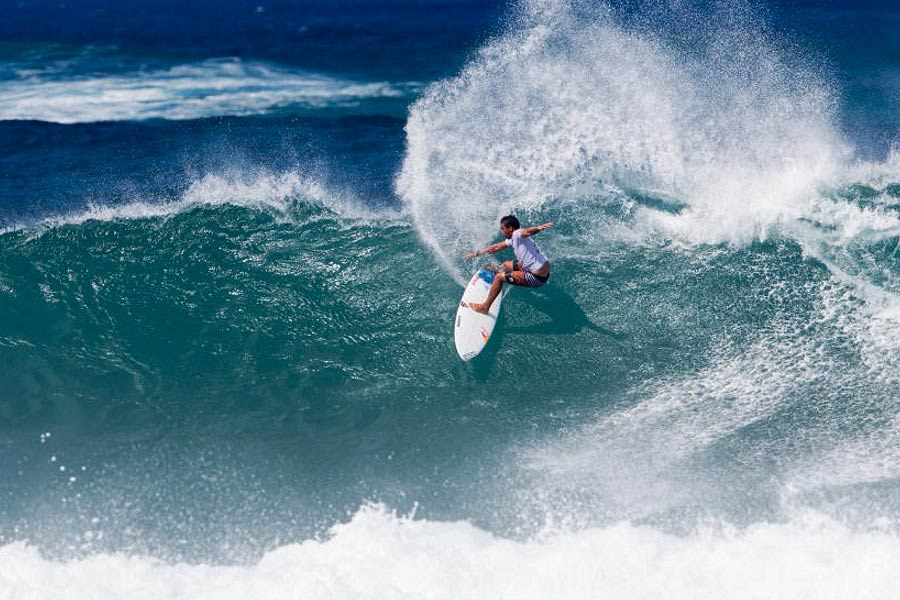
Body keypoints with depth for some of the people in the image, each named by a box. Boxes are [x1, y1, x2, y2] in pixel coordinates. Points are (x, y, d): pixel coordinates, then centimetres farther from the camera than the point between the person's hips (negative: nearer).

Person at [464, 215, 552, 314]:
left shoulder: (517, 234, -17)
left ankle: (485, 307, 6)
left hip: (537, 278, -10)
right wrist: (478, 253, 30)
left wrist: (538, 228, -61)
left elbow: (527, 231, -40)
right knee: (506, 265, 27)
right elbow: (496, 247, 25)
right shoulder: (513, 240, 12)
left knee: (499, 277, -6)